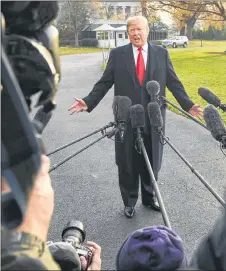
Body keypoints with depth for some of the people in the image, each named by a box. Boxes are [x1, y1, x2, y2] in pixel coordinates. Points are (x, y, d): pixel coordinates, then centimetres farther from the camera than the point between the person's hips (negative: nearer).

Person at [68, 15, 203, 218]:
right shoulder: (117, 54, 2)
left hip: (153, 119, 1)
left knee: (151, 161, 13)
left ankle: (150, 197, 35)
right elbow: (104, 83, 2)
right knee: (127, 163, 9)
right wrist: (88, 102, -9)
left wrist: (188, 105, -2)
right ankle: (129, 201, 28)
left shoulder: (161, 53, 5)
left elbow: (173, 82, 5)